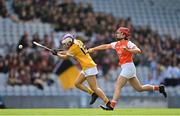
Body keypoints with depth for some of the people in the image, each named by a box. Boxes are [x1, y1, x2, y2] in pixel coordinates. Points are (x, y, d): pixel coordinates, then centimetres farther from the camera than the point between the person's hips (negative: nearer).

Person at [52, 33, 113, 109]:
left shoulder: (74, 47, -13)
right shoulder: (77, 43, 12)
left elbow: (65, 57, -3)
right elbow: (68, 51, 25)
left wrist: (57, 54, 12)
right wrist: (58, 52, 17)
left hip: (89, 68, -10)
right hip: (86, 68, 10)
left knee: (94, 88, -12)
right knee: (77, 83, 12)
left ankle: (108, 103, -13)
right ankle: (93, 94, 8)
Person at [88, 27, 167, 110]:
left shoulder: (128, 43, -10)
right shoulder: (117, 44, 13)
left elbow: (138, 51, -21)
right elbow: (105, 46, 18)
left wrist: (128, 50, -35)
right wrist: (93, 49, 16)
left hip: (128, 66, -9)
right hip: (124, 68, 9)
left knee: (118, 86, -15)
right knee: (139, 88, 15)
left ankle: (112, 105, -21)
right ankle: (159, 88, 23)